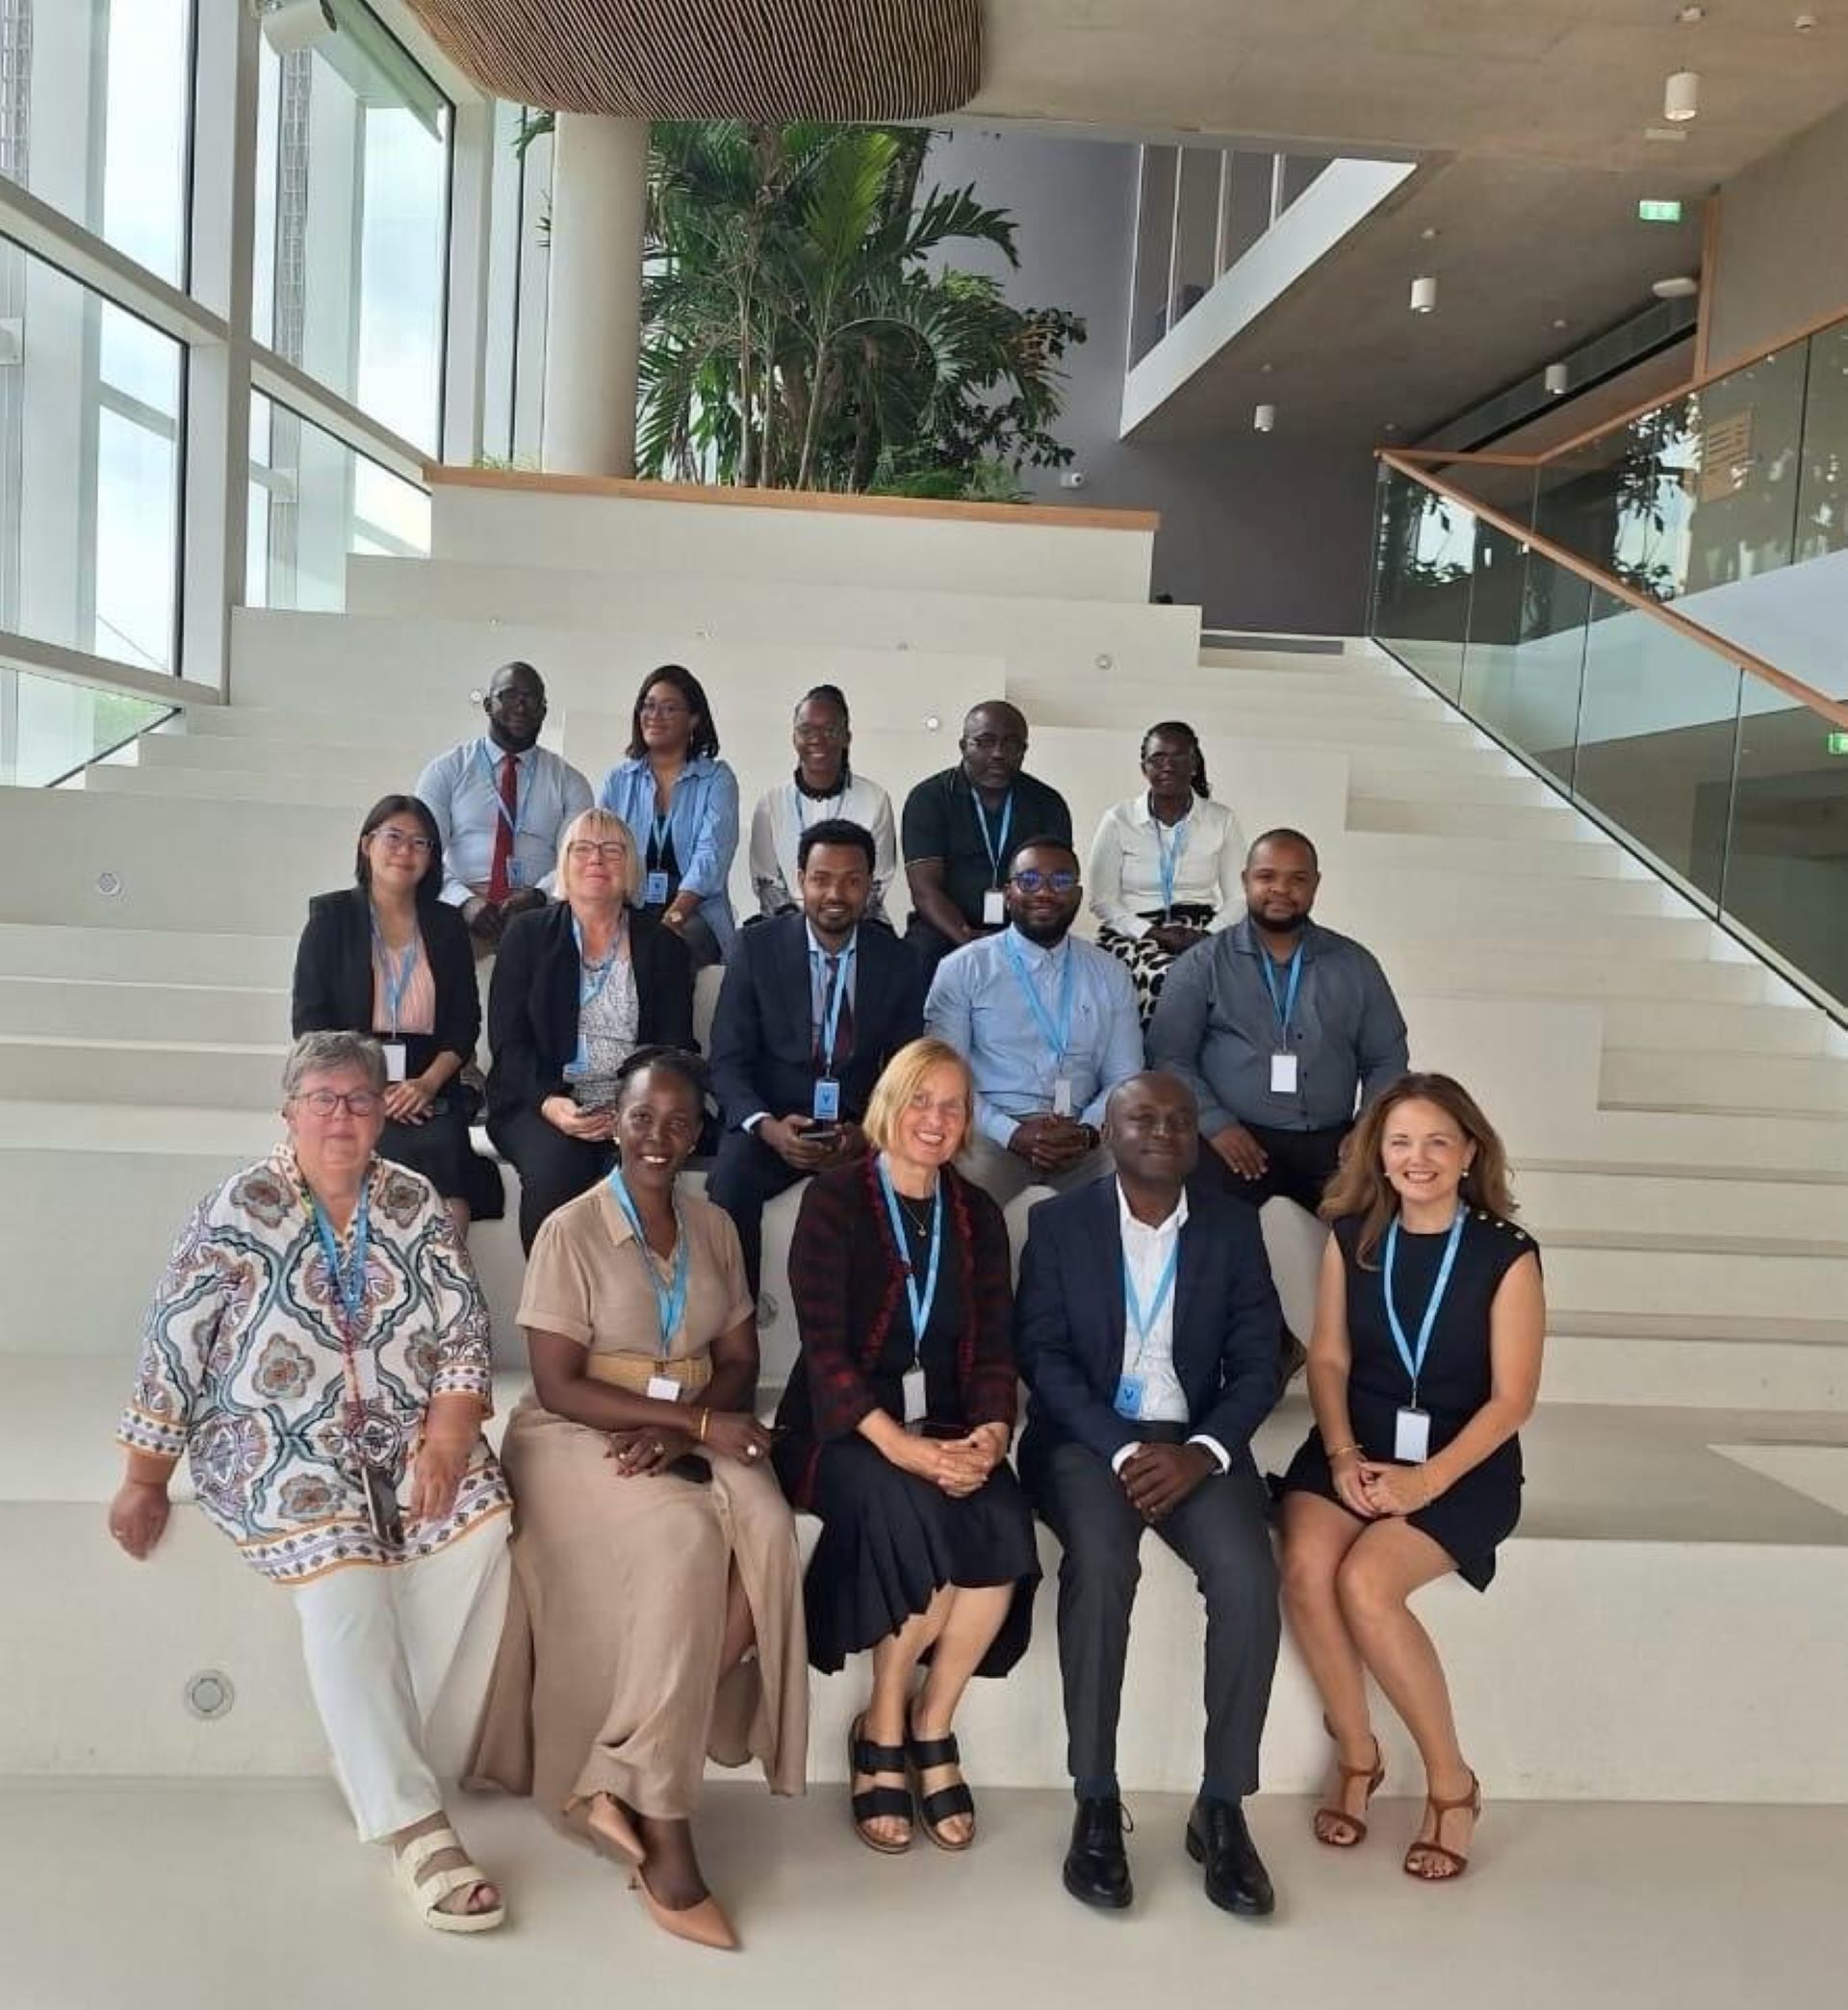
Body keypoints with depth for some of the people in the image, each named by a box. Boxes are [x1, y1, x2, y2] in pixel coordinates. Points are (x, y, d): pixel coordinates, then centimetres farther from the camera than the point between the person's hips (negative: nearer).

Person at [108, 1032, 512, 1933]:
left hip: (405, 1434, 4)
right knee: (341, 1572, -29)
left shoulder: (417, 1205, 3)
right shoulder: (237, 1212, -6)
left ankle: (373, 1755, -8)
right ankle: (411, 1822, -26)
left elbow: (463, 1332, 2)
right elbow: (173, 1349, -4)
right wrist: (145, 1481, -3)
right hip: (279, 1446, -4)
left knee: (483, 1521, -23)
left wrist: (448, 1436, -13)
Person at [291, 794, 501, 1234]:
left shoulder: (447, 925, 17)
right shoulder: (332, 917, 10)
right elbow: (308, 1021, 3)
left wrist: (428, 1083, -9)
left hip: (429, 1090, 2)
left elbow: (465, 1022, 10)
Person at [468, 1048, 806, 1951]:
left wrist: (679, 1430, -14)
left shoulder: (714, 1226, 8)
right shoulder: (571, 1230, -7)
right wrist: (698, 1420, -19)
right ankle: (662, 1828, -24)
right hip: (582, 1436, -4)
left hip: (691, 1434, 4)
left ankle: (623, 1780, -19)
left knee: (767, 1526, -27)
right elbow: (559, 1386, -12)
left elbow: (739, 1362, 8)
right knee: (685, 1537, -33)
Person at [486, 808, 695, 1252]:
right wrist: (549, 1102, -14)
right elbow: (508, 1041, 4)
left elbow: (675, 1046, 7)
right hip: (542, 1104, 0)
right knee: (554, 1167, -31)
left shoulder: (662, 944, 14)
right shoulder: (527, 936, 13)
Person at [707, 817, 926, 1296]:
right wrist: (766, 1126, -20)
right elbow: (728, 1059, 0)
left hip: (862, 1131, 1)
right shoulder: (755, 948, 1)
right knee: (728, 1185, -32)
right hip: (772, 1123, -1)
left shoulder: (896, 961, 5)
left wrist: (868, 1132, -14)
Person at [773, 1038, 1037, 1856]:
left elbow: (994, 1347, 6)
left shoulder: (978, 1214, 11)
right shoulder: (835, 1199, -3)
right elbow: (824, 1346, -12)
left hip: (945, 1426, 4)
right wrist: (899, 1446, -25)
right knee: (914, 1515, -33)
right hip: (845, 1427, -4)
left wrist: (989, 1435, -16)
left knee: (1005, 1528, -27)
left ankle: (930, 1726, -6)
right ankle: (884, 1730, -9)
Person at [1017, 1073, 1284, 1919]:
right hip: (1085, 1439, -1)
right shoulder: (1058, 1222, 2)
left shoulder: (1233, 1227, 7)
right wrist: (1123, 1450, -17)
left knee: (1250, 1579, -26)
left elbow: (1257, 1362, 2)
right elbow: (1043, 1355, -5)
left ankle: (1222, 1809, -11)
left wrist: (1202, 1452, -15)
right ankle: (1096, 1803, -19)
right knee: (1100, 1564, -32)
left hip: (1196, 1443, 2)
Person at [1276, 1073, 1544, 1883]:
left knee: (1366, 1583, -28)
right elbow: (1328, 1358, 5)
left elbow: (1511, 1398, -8)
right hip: (1359, 1446, 3)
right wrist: (1341, 1454, -12)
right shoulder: (1351, 1237, 4)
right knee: (1305, 1568, -26)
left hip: (1464, 1460, -3)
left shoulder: (1506, 1254, -6)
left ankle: (1450, 1781, -5)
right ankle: (1355, 1754, -2)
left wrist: (1428, 1481, -18)